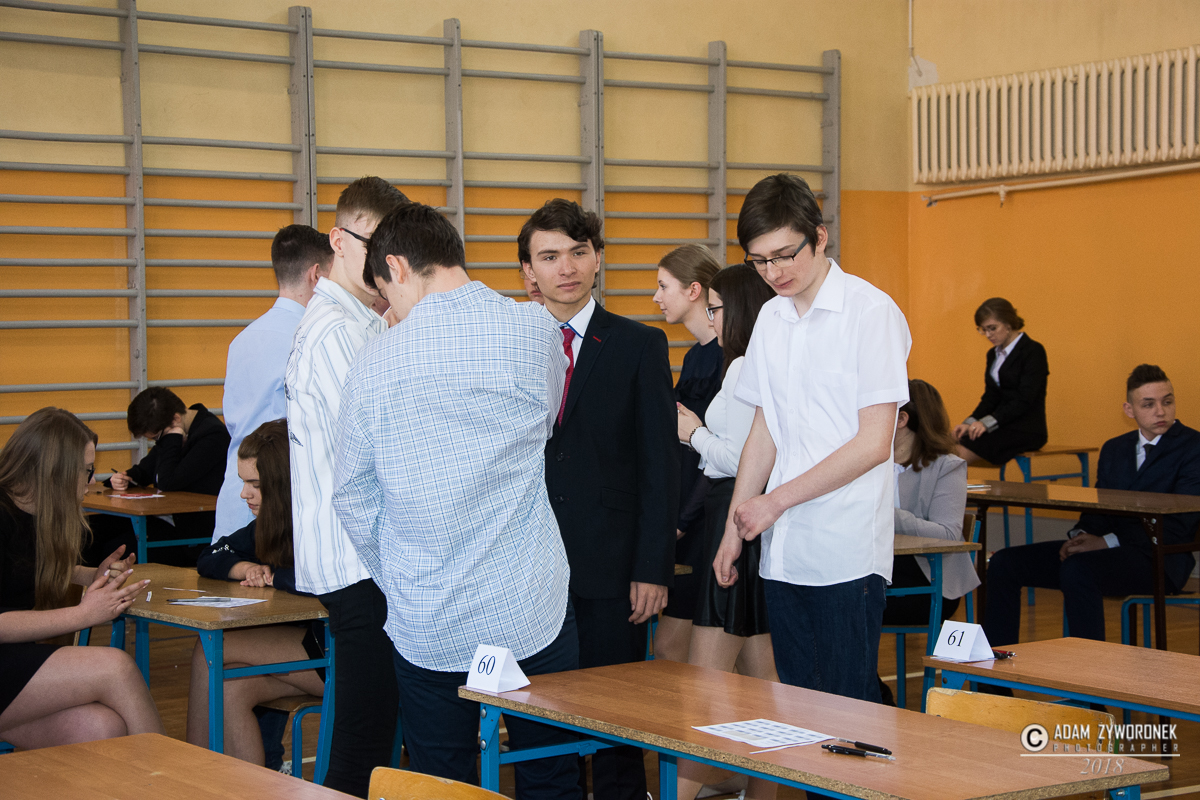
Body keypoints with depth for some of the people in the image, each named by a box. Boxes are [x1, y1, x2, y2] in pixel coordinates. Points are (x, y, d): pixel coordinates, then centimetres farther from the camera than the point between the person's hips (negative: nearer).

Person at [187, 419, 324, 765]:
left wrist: (273, 577, -16)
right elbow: (211, 558, 15)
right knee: (231, 689, -14)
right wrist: (246, 568, -8)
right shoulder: (277, 519, 9)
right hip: (310, 638, 8)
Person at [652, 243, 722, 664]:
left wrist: (681, 523, -16)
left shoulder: (730, 355, -14)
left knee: (669, 648, -6)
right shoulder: (696, 355, 15)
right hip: (682, 517, 9)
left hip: (705, 518, -9)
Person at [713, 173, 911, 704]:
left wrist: (776, 501, -10)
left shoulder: (872, 312, -7)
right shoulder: (770, 318, 13)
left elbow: (873, 443, -11)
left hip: (848, 555, -6)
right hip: (783, 553, 6)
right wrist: (735, 527, 12)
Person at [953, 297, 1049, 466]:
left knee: (962, 452, -27)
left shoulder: (1033, 351, -8)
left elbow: (1025, 400, -16)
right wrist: (970, 422, -5)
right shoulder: (993, 354, 18)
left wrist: (987, 422, -23)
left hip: (1026, 431, -7)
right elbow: (990, 397, 14)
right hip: (1002, 427, 7)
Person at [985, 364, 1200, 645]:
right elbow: (1098, 508, 15)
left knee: (1077, 570, -36)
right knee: (1005, 563, -6)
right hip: (1105, 548, 7)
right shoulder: (1114, 449, 19)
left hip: (1158, 558, -7)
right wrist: (1081, 535, -10)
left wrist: (1108, 541, -19)